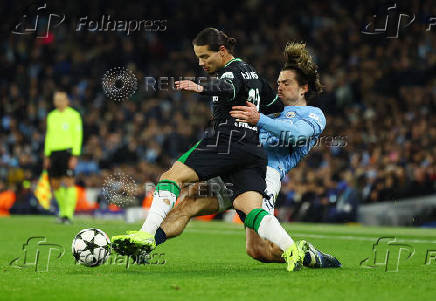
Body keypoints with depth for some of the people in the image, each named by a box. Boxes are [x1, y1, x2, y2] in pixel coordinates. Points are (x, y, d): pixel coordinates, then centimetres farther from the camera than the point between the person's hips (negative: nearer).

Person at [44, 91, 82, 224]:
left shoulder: (73, 115, -1)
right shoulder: (51, 116, 16)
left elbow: (78, 136, -5)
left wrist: (75, 156, -13)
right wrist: (47, 156, 15)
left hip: (67, 151, -6)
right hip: (54, 152, 6)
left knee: (69, 182, -12)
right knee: (55, 184, 6)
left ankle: (69, 214, -13)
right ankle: (63, 210, 23)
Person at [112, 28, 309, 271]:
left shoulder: (233, 70, 0)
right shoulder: (251, 72, 27)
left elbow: (228, 87, -27)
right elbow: (276, 104, 37)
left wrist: (202, 88, -46)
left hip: (227, 142, -9)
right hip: (255, 151, 9)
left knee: (172, 176, -7)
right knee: (252, 212, -5)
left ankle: (146, 235, -19)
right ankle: (292, 249, -26)